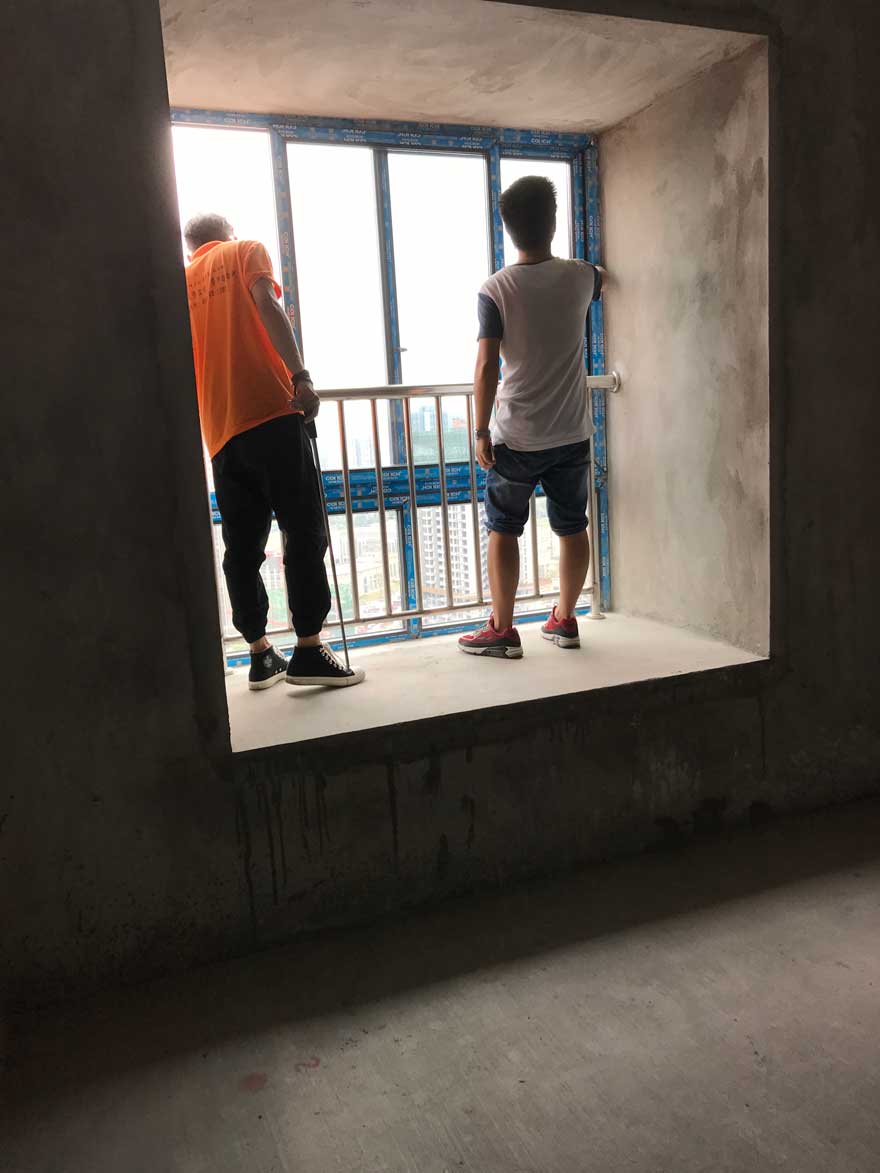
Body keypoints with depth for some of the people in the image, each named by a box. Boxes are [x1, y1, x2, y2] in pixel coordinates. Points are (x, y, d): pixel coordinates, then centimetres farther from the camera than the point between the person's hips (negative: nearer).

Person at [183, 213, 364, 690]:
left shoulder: (182, 280, 23)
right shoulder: (246, 252, 11)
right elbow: (266, 305, -9)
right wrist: (300, 376, -18)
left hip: (219, 431, 5)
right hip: (270, 412, -5)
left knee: (242, 546, 8)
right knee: (304, 533, -3)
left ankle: (260, 655, 11)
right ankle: (308, 651, -5)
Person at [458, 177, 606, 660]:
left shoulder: (495, 289, -10)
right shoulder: (579, 277, 2)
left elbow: (487, 367, -16)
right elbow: (601, 276, 28)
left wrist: (481, 431, -9)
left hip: (517, 436, -3)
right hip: (572, 433, 4)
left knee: (503, 529, 8)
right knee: (572, 527, 14)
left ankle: (502, 629, 12)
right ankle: (564, 620, 25)